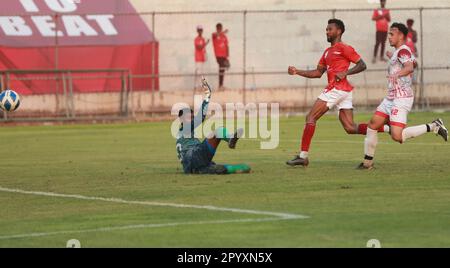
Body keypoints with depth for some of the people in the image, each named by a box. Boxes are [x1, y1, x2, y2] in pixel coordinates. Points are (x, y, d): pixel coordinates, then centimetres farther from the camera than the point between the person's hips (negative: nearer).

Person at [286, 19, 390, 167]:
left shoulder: (343, 48, -4)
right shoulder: (327, 52, 23)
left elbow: (362, 65, -7)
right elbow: (318, 73, 26)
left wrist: (345, 73, -19)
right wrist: (297, 72, 17)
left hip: (336, 88, -9)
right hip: (345, 91, 9)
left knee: (310, 117, -6)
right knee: (350, 128, 3)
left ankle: (303, 156, -8)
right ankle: (388, 128, 0)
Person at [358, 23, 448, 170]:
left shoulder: (403, 50, -14)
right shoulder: (398, 52, 16)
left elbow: (410, 67, -33)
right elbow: (412, 61, 36)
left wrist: (398, 74, -53)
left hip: (401, 99, -10)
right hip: (390, 98, 10)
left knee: (397, 136, -20)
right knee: (372, 125, 7)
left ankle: (433, 127, -8)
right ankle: (368, 162, 14)